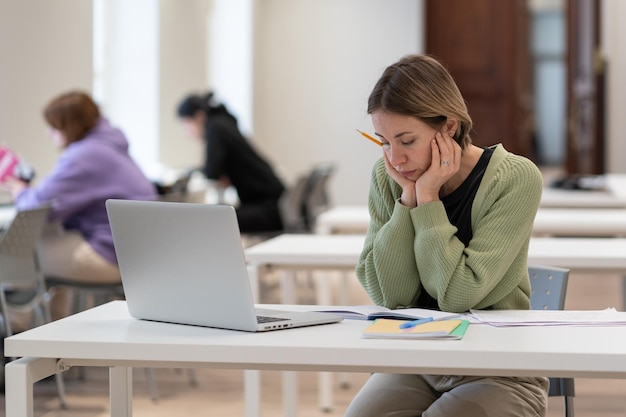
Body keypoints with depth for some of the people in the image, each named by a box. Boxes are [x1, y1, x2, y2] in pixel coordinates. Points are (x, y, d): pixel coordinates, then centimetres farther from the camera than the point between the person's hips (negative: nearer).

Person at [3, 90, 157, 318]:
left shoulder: (84, 156, -17)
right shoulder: (108, 146, 15)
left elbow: (41, 204, -20)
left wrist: (21, 194, 2)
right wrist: (29, 190, 10)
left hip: (111, 257, -11)